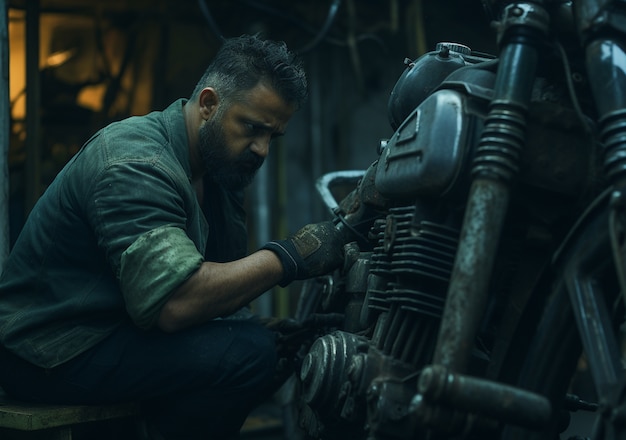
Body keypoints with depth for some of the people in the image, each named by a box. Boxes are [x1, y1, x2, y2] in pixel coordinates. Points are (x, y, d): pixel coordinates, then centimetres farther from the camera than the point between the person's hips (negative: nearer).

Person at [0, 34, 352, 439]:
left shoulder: (219, 166, 8)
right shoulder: (136, 163, -22)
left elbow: (229, 277, 7)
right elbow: (174, 303, -34)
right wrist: (288, 257, -27)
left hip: (121, 325, 10)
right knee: (249, 350, -24)